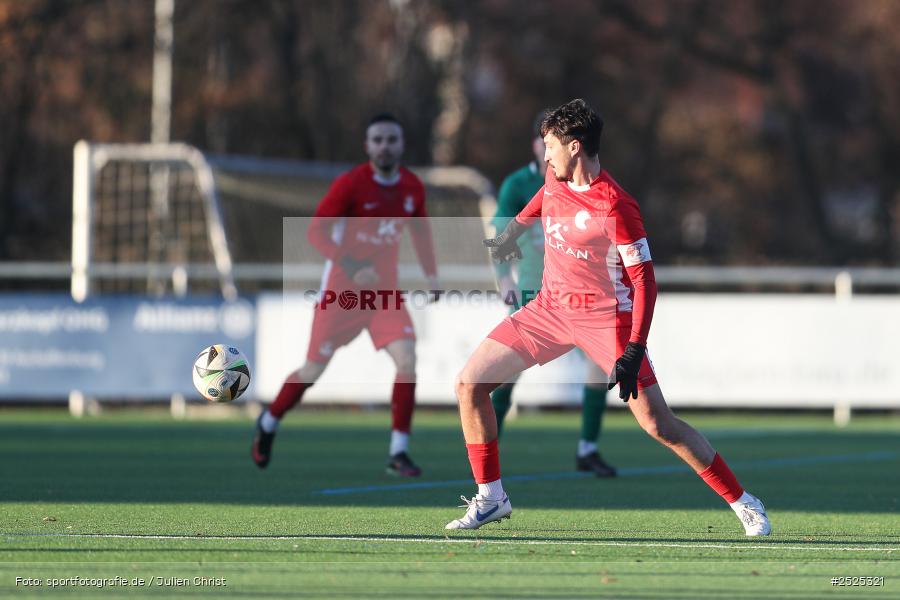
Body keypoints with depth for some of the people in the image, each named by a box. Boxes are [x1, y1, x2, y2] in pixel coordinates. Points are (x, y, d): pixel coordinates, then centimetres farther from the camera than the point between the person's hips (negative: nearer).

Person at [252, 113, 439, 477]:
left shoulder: (412, 188, 1)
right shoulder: (350, 184, -15)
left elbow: (420, 231, 19)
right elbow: (315, 231, -16)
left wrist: (430, 273, 6)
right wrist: (352, 267, -29)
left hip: (384, 289, 4)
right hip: (341, 289, -4)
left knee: (407, 359, -17)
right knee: (314, 369, 4)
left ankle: (398, 453, -11)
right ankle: (268, 423, 32)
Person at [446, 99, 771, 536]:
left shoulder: (614, 208, -23)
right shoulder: (556, 178, -2)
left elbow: (644, 282, -21)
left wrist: (634, 352, -27)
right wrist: (511, 232, 37)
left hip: (606, 318, -7)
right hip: (550, 308, 7)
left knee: (658, 425, -12)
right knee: (470, 384, -2)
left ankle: (743, 503, 0)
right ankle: (490, 497, 10)